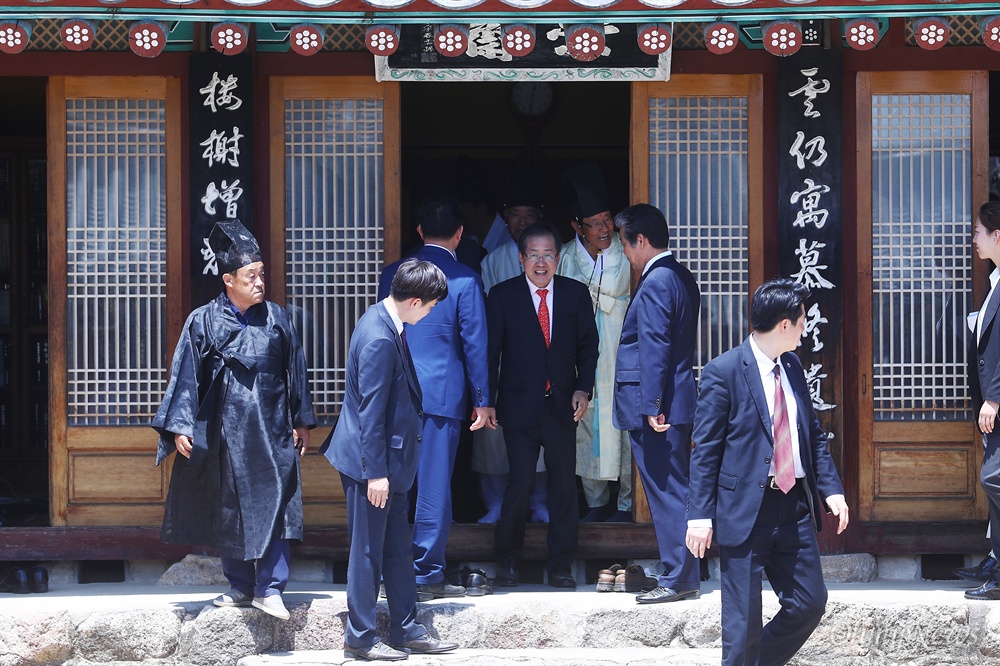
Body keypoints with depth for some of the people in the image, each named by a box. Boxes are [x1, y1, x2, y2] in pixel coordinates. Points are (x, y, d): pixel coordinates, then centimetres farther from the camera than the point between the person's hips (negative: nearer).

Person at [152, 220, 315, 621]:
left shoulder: (276, 318, 3)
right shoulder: (204, 322, -2)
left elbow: (294, 369, 10)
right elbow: (186, 375, -1)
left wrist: (302, 421, 11)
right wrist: (180, 426, -7)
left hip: (271, 430, 0)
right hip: (226, 432, 0)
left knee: (273, 504, -7)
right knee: (229, 509, 7)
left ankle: (269, 588, -4)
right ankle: (240, 587, 18)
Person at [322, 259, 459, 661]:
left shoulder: (385, 321, 6)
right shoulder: (379, 339, -24)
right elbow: (370, 411, -23)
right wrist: (376, 472, -20)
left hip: (389, 461, 10)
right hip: (371, 462, -10)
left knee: (397, 548, 15)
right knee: (368, 550, 2)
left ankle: (407, 631, 23)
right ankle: (360, 638, 12)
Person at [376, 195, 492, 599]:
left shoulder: (392, 275, 6)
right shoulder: (465, 281, -6)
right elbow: (474, 343, -5)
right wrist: (481, 400, 2)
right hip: (442, 394, -4)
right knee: (434, 485, 0)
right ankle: (427, 574, 2)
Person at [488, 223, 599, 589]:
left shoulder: (576, 294, 5)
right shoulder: (502, 295, -1)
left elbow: (588, 345, 10)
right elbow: (490, 352, 0)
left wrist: (583, 388, -3)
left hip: (562, 406, 2)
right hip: (520, 405, -2)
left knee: (564, 485, 4)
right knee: (520, 483, -5)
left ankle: (561, 565, 14)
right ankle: (507, 561, 11)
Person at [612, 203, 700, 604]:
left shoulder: (655, 283, -15)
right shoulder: (681, 278, 15)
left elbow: (654, 348, -20)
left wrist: (651, 406, -20)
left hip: (657, 409, -10)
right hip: (678, 402, 10)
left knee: (666, 492, -6)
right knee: (674, 492, 13)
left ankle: (678, 579, -3)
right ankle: (683, 575, 18)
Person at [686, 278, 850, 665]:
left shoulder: (792, 367, 11)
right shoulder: (723, 372, -10)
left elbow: (813, 435, 19)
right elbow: (705, 451, -9)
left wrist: (832, 488, 8)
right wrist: (701, 515, -13)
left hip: (795, 508, 7)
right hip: (745, 512, -7)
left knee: (810, 602, 9)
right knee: (743, 620, -1)